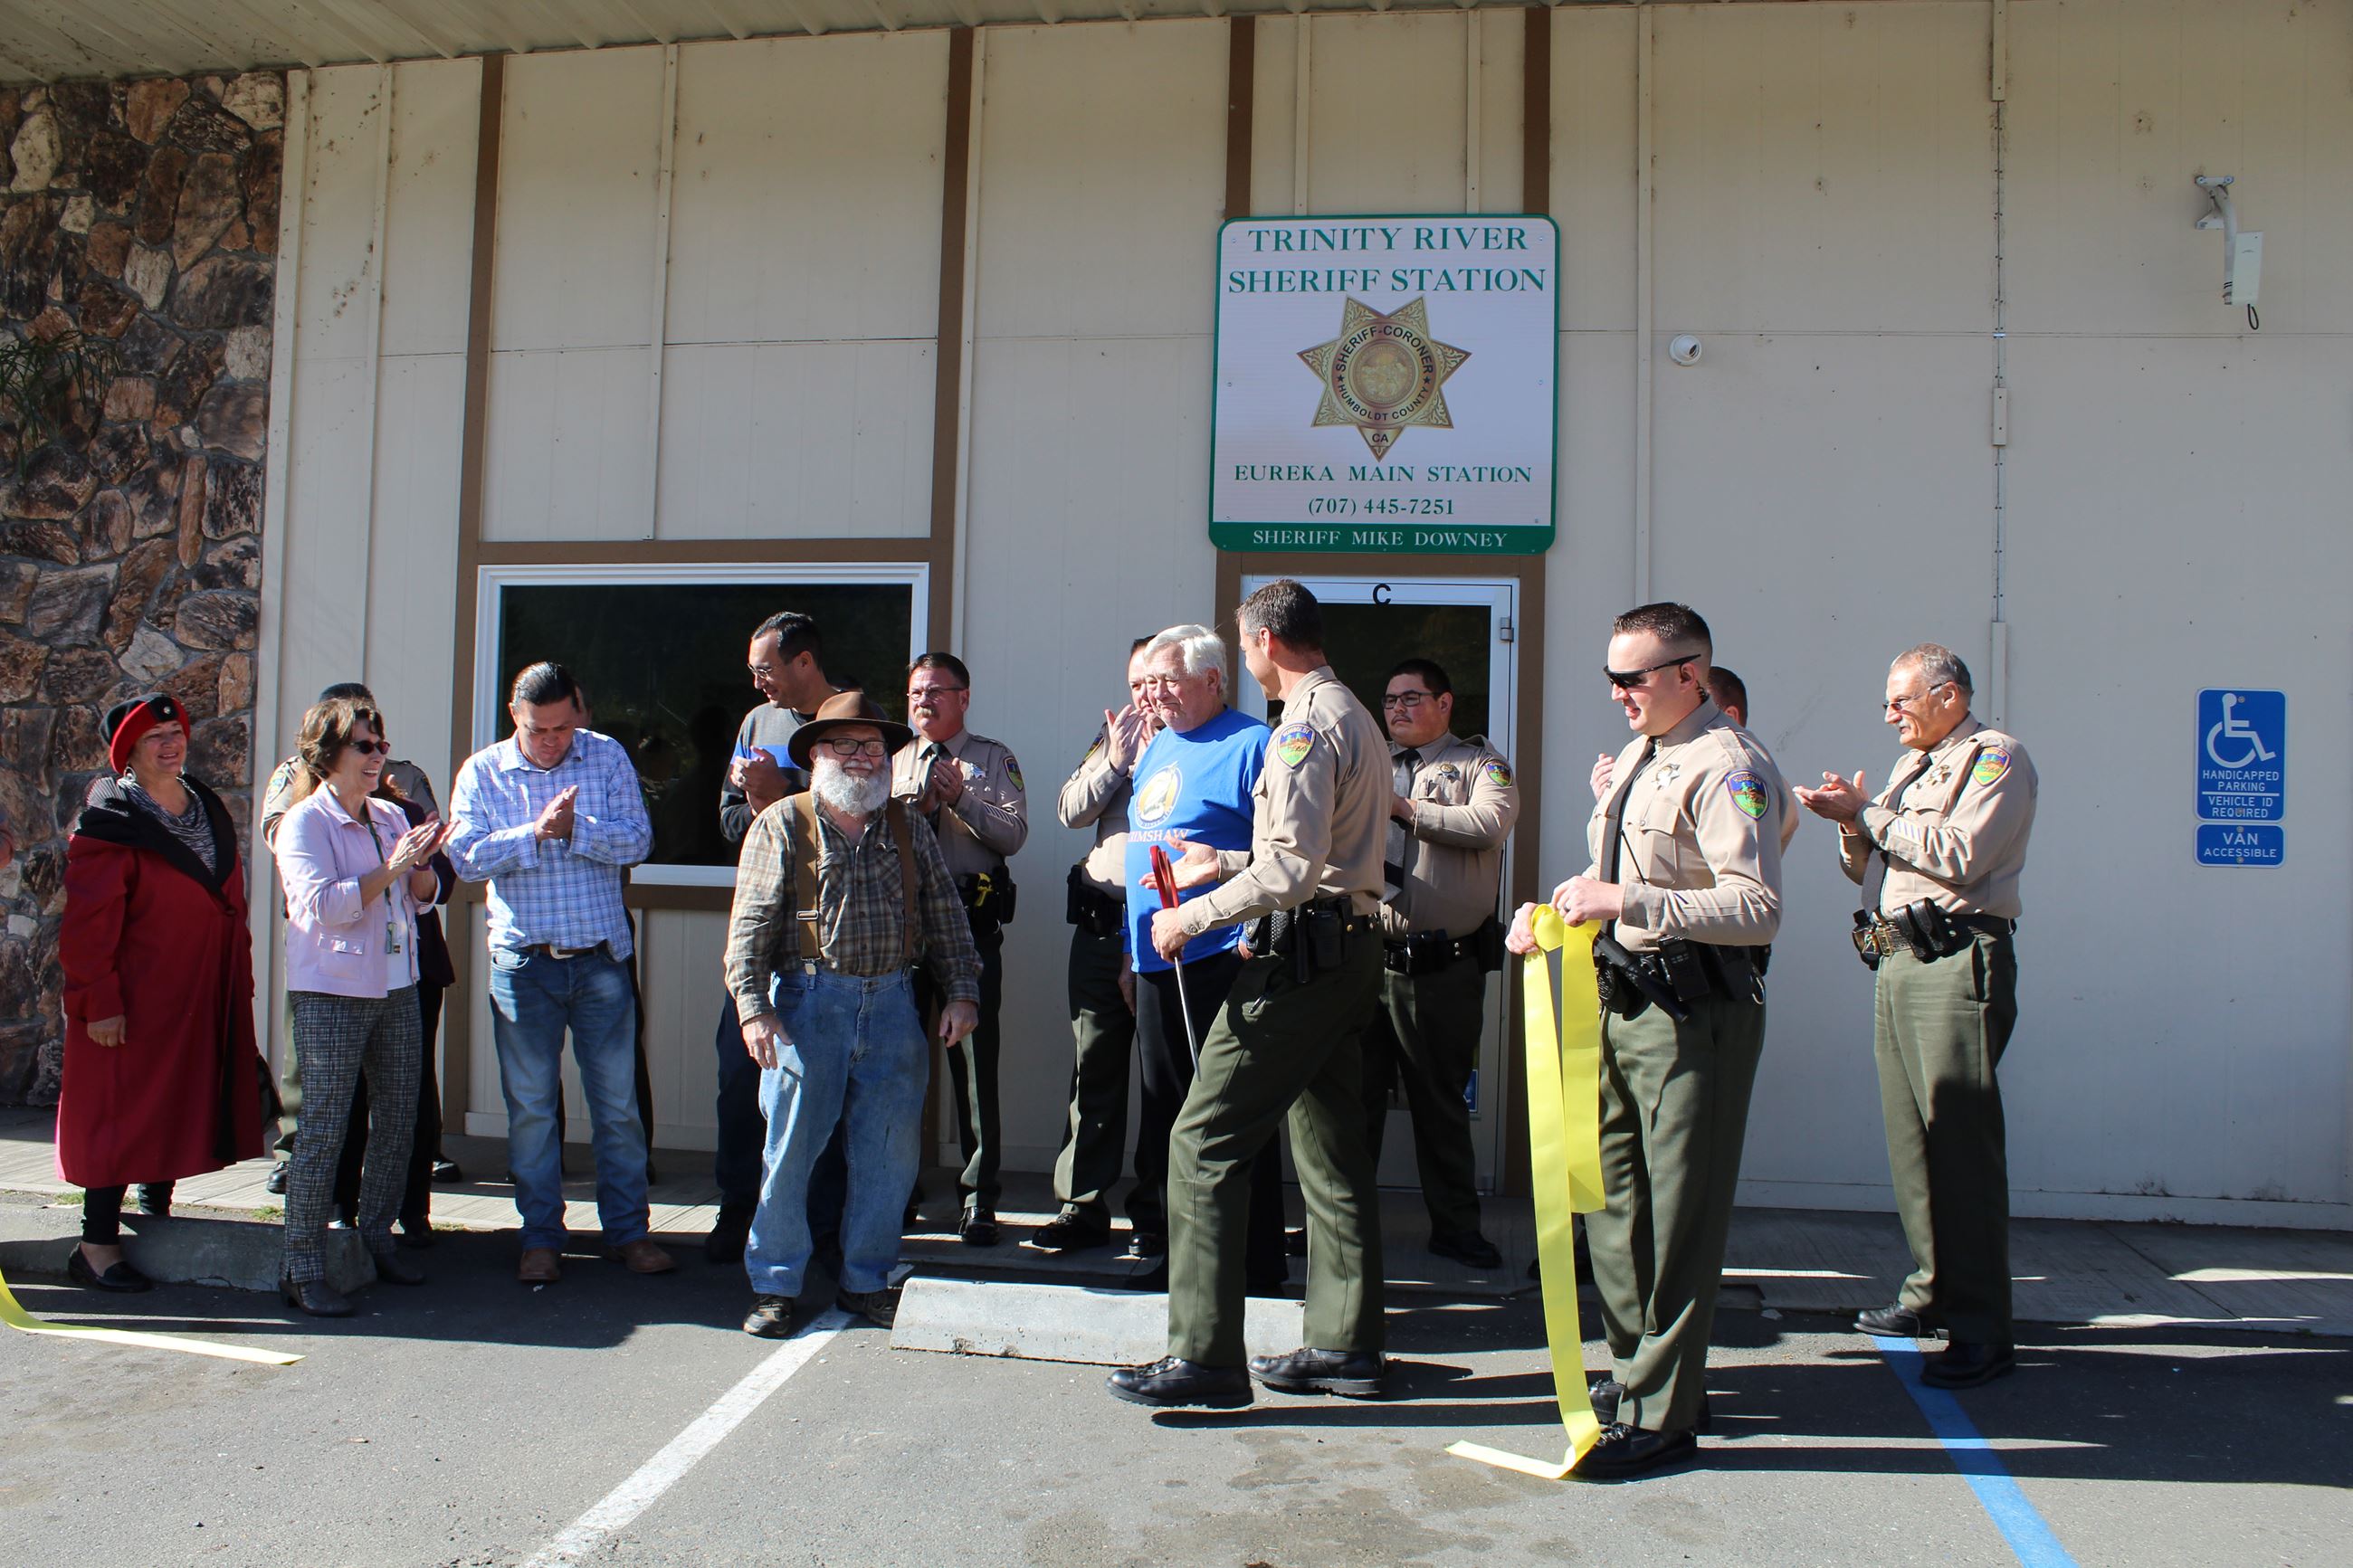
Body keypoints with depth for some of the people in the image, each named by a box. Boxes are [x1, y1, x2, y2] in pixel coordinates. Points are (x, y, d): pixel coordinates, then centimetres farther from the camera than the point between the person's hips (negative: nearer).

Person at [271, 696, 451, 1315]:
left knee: (398, 1118, 10)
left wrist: (423, 863, -4)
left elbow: (423, 897, 15)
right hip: (331, 993, -6)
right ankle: (302, 1269, 0)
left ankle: (376, 1238, 25)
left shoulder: (392, 817, 13)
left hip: (398, 988, 7)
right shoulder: (304, 822, -6)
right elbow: (323, 905, -18)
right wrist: (391, 869, -22)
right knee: (325, 1127, -6)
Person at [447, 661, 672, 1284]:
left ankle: (628, 1230, 17)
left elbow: (637, 839, -6)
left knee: (617, 1103, 5)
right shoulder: (482, 771, 3)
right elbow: (466, 855, -8)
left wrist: (575, 829, -20)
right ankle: (540, 1238, 18)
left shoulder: (608, 757, 3)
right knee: (530, 1107, 7)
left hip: (601, 958, 0)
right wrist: (535, 831, -19)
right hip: (523, 963, 0)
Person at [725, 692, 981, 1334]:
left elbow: (944, 915, 13)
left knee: (888, 1151, 6)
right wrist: (753, 1006, -12)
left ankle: (867, 1281, 20)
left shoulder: (908, 827, 12)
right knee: (790, 1147, 1)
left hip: (892, 1004, 3)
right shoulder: (782, 824, 2)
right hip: (809, 1000, -3)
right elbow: (751, 921, -3)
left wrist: (961, 991, 4)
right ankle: (776, 1284, 14)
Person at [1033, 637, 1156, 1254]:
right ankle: (1082, 1205, 14)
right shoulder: (1114, 734, 15)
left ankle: (1156, 1205, 15)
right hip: (1101, 922, 4)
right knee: (1094, 1065, 6)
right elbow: (1070, 810, 8)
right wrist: (1115, 760, -5)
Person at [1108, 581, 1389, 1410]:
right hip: (1353, 949, 11)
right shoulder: (1359, 720, 19)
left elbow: (1294, 868, -22)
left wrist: (1193, 917, -13)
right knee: (1331, 1152, 13)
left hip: (1301, 951, -11)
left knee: (1204, 1143, -8)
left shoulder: (1304, 726, -13)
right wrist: (1223, 862, 29)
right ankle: (1345, 1343, 19)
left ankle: (1205, 1355, -8)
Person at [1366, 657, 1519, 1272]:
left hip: (1445, 965, -2)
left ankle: (1455, 1224, 21)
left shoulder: (1479, 762, 5)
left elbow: (1491, 823, -14)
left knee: (1441, 1097, 9)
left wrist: (1404, 808, -12)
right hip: (1368, 958, 3)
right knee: (1357, 1089, 8)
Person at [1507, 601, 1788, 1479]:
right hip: (1625, 1001, 10)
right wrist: (1554, 909, 7)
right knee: (1612, 1193, 17)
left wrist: (1627, 901, -28)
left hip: (1694, 1011, -10)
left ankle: (1662, 1415, 7)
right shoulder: (1639, 755, 16)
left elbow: (1758, 909, -25)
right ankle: (1636, 1367, 33)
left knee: (1679, 1212, -2)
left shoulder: (1727, 768, -15)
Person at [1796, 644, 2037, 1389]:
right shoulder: (1911, 766, 24)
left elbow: (1959, 855, -18)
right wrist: (1851, 823, 3)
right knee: (1910, 1137, 10)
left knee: (1960, 1140, -9)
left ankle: (1982, 1329, -6)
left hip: (1956, 962, -8)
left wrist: (1867, 814, -11)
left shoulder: (1996, 757, -2)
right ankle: (1932, 1291, 20)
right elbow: (1867, 870, 23)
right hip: (1897, 962, 9)